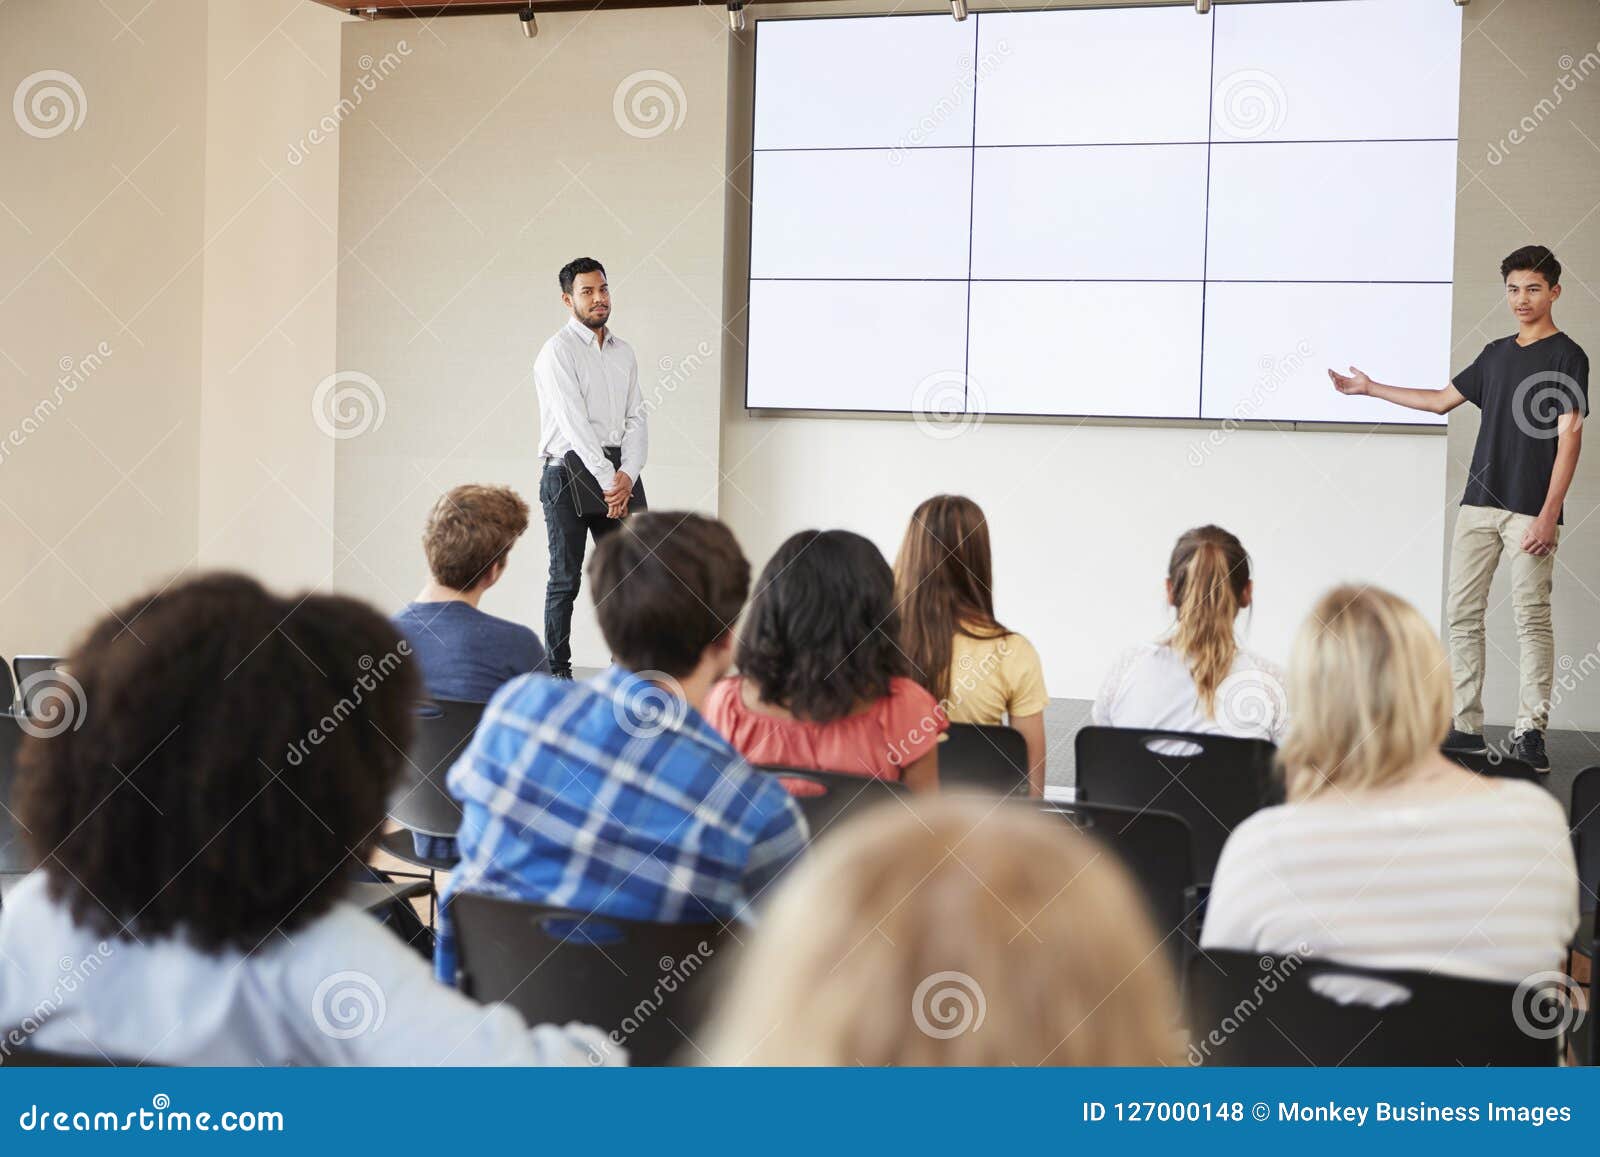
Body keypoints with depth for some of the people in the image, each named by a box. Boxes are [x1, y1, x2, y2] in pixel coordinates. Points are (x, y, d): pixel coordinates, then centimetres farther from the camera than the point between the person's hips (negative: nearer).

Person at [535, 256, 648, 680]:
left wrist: (627, 475, -7)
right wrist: (607, 480, -18)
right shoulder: (558, 351, -6)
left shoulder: (624, 352, 14)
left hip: (619, 473, 6)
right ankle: (557, 669, 5)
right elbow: (574, 423, -14)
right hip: (570, 470, -6)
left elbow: (636, 419, 9)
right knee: (565, 578, -1)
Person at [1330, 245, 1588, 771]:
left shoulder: (1566, 356, -3)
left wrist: (1549, 515, -16)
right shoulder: (1496, 354, 17)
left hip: (1530, 510, -6)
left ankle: (1530, 731, -2)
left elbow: (1569, 437, -9)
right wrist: (1369, 388, 28)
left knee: (1532, 619, -6)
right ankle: (1465, 726, 7)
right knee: (1462, 614, 2)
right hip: (1479, 504, 6)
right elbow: (1441, 400, 27)